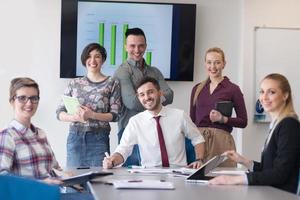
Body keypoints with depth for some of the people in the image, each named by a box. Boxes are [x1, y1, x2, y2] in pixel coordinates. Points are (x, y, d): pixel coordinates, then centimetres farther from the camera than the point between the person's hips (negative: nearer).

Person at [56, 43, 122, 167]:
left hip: (99, 138, -2)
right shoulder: (74, 83, 11)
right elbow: (59, 113, 8)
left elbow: (115, 115, -2)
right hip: (75, 137, 2)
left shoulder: (112, 84, 4)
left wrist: (92, 115, -15)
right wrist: (75, 117, -13)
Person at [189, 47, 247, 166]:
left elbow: (243, 122, 1)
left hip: (221, 140, -3)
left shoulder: (232, 89, 0)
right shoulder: (197, 89, 12)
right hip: (198, 139, 3)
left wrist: (223, 119, -13)